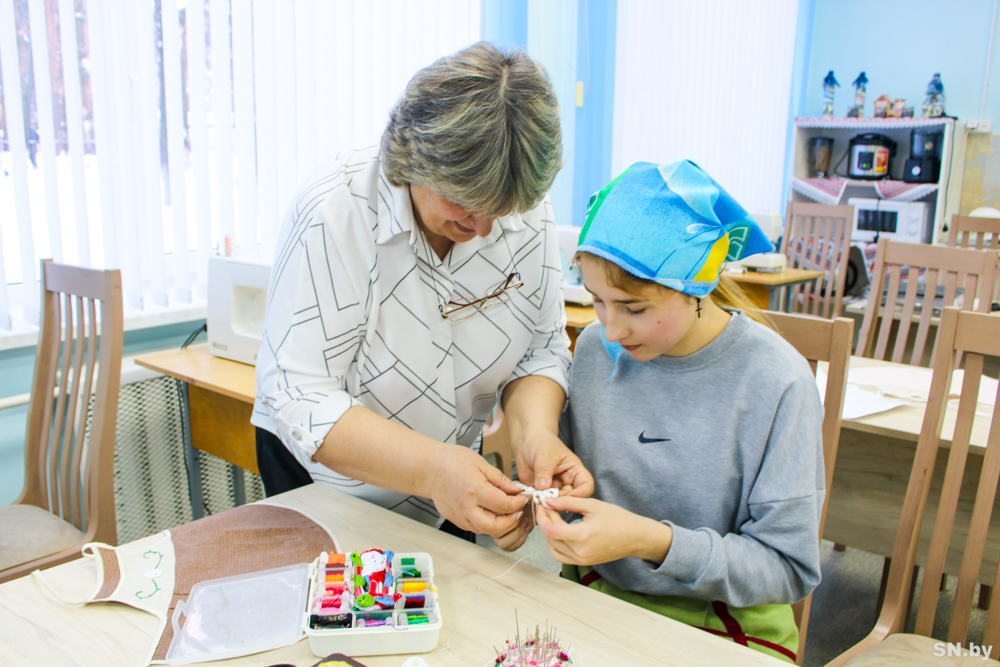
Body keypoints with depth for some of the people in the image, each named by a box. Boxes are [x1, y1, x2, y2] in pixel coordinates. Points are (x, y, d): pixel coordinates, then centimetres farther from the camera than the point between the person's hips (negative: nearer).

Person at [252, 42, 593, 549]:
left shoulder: (526, 210, -17)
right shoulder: (334, 213, -31)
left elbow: (542, 349, -10)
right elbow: (300, 398, -33)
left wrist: (534, 431, -31)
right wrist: (430, 468, -45)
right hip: (323, 472, -4)